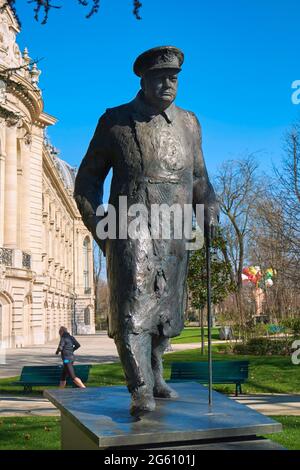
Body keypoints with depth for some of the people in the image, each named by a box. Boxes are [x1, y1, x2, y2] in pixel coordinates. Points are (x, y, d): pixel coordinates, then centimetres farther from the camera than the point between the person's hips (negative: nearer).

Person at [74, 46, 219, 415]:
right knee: (132, 308, -13)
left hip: (174, 235, 4)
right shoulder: (115, 121, 2)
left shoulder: (189, 123, 12)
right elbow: (87, 179, 7)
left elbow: (198, 177, 20)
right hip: (130, 229, -4)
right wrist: (100, 230, -1)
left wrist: (209, 208, 1)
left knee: (163, 310, 12)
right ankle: (141, 391, -12)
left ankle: (155, 378, 29)